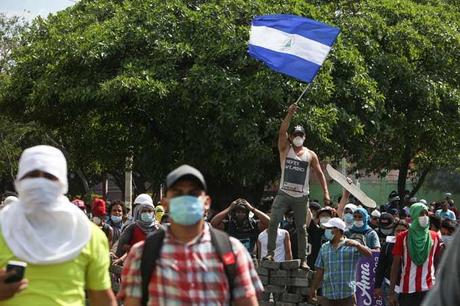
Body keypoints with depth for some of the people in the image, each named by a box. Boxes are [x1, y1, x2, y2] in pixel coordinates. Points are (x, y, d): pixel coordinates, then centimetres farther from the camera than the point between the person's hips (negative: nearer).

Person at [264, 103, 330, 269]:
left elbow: (319, 173, 7)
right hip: (284, 193, -1)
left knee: (302, 228, 4)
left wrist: (325, 192, -2)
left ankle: (303, 260, 7)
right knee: (273, 221, -16)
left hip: (301, 196, 1)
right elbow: (282, 132, -12)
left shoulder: (310, 155, 6)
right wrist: (290, 114, -22)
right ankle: (270, 252, -11)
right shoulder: (285, 149, 4)